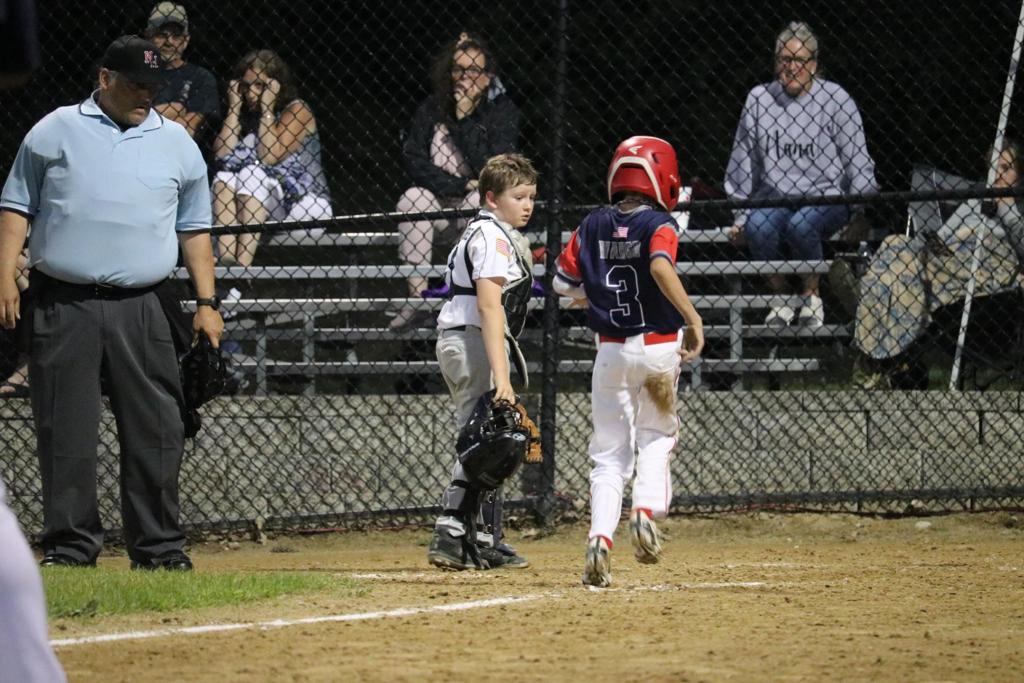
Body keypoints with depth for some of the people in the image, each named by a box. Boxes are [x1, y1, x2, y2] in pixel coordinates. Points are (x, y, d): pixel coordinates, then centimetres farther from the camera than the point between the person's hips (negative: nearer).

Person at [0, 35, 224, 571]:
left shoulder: (176, 144, 14)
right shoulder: (55, 132, 7)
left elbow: (194, 228, 17)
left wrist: (206, 303, 8)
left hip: (140, 308, 2)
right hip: (63, 304, -2)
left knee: (155, 430, -1)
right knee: (66, 431, -2)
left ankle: (159, 546, 6)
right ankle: (70, 543, 5)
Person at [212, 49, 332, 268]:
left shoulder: (297, 110, -3)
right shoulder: (246, 115, 14)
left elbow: (270, 157, -18)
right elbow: (221, 155, -4)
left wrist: (266, 108, -12)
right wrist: (234, 107, 0)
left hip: (304, 203, -5)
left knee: (251, 175, -28)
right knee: (223, 179, -19)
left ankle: (243, 260, -44)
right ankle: (226, 258, -39)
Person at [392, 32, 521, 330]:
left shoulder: (502, 110, -5)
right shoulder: (432, 109, 1)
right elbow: (414, 162, -8)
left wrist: (464, 118, -21)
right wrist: (460, 185, -17)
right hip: (439, 203, 2)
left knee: (482, 199, -35)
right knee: (413, 198, -29)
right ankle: (416, 299, -34)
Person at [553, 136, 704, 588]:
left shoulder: (593, 225, 4)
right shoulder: (659, 224, -9)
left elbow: (563, 283, 5)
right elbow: (661, 265, -29)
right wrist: (693, 320, -29)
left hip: (610, 350, 3)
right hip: (658, 347, -3)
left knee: (609, 453, 8)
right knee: (657, 435, 17)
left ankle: (600, 538, -11)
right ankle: (647, 508, -8)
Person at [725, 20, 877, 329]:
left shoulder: (835, 101, -1)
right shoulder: (759, 99, 7)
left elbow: (858, 164, 2)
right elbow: (742, 164, 14)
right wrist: (740, 215, 11)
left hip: (826, 197, -3)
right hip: (774, 196, 3)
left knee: (801, 224, -36)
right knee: (757, 227, -31)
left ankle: (812, 294, -10)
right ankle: (780, 299, -8)